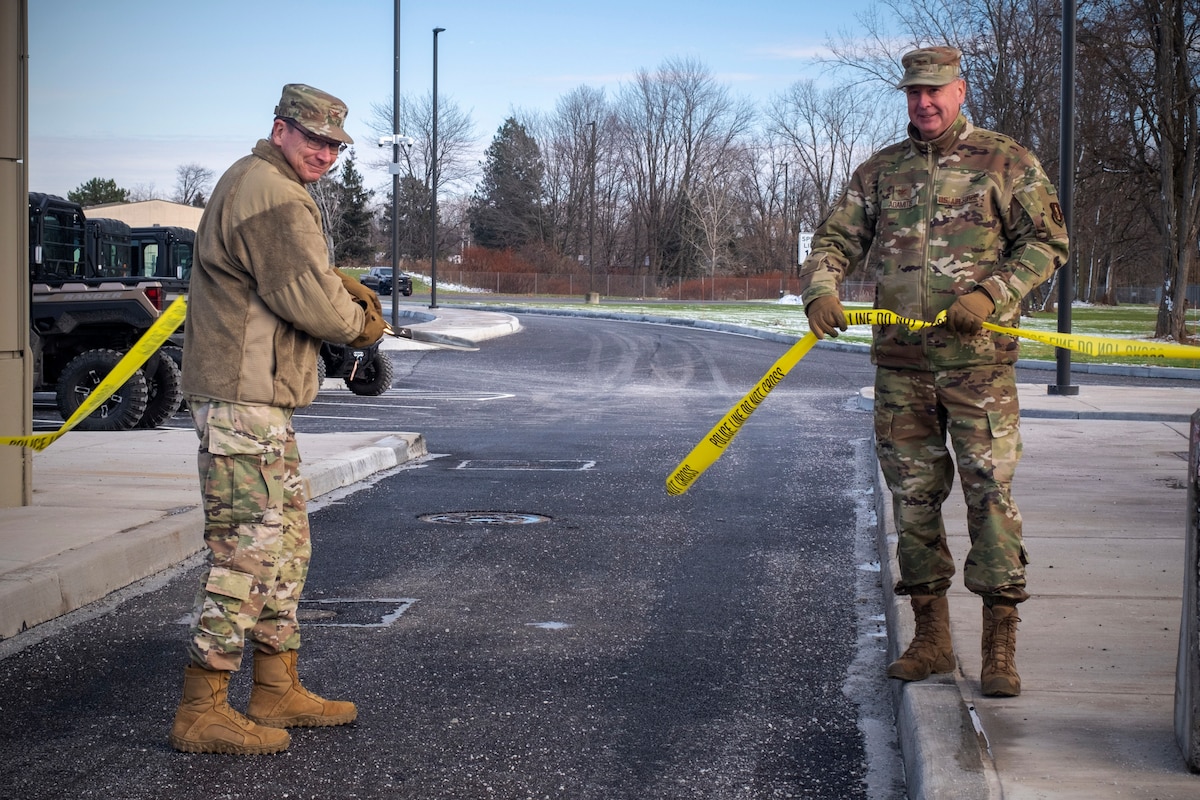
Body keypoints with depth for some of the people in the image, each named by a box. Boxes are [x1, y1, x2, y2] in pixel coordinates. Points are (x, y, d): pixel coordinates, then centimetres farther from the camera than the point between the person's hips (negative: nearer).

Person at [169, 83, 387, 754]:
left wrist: (344, 286, 4)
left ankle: (277, 691, 25)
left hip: (259, 399, 11)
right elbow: (312, 303, -21)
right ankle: (202, 711, -6)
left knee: (287, 543, 17)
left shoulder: (253, 184, 19)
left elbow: (302, 269, 25)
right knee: (250, 549, -10)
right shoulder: (273, 196, -16)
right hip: (246, 400, -11)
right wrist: (359, 322, 0)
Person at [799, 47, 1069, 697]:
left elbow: (1047, 240, 1)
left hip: (979, 358, -3)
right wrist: (821, 289, -11)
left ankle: (1000, 647, -3)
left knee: (990, 491, -7)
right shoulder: (878, 172, 13)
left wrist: (992, 293, -14)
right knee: (912, 495, 7)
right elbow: (835, 240, 11)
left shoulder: (1008, 163, 3)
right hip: (900, 360, 4)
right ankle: (931, 637, 17)